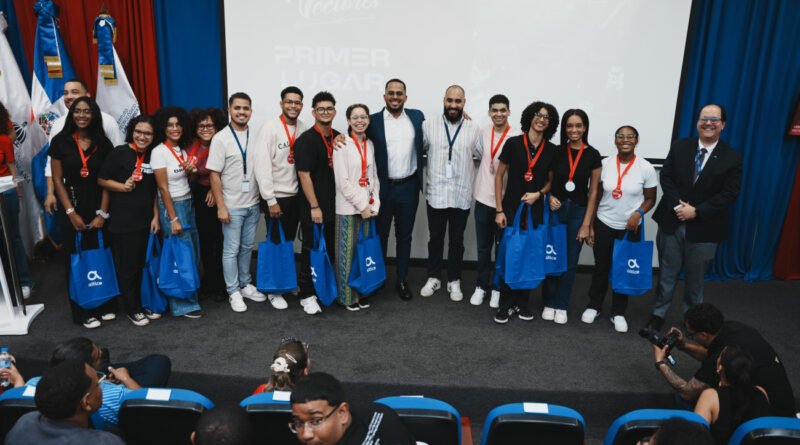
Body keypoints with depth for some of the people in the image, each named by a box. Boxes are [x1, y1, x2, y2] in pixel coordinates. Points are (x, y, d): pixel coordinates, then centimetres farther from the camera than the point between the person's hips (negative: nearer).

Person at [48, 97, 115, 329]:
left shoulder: (103, 143, 3)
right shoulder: (61, 141, 0)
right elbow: (57, 179, -1)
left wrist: (103, 213, -7)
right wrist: (71, 212, -8)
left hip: (98, 208, 1)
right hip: (72, 208, -1)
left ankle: (104, 305, 17)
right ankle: (83, 312, 13)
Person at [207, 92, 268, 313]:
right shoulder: (221, 138, -10)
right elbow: (214, 175, -10)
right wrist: (221, 207, -14)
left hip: (253, 204, 4)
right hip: (232, 206, -4)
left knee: (247, 247, 16)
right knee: (231, 250, 5)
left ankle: (245, 285, 30)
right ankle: (233, 292, 17)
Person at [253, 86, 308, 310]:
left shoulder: (303, 128, 3)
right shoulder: (269, 128, -12)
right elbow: (262, 166, -15)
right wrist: (271, 200, -16)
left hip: (296, 195, 5)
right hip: (276, 196, -5)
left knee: (289, 242, 16)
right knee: (276, 243, 5)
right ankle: (274, 290, 18)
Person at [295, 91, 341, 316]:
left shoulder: (339, 138, 8)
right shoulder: (305, 140, -11)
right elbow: (304, 175, -15)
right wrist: (314, 207, -17)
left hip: (334, 205, 6)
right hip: (313, 207, -6)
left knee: (330, 249, 13)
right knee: (311, 250, 2)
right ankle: (307, 295, 14)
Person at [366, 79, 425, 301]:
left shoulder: (417, 116, 4)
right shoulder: (373, 121, -2)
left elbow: (425, 144, 13)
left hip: (408, 187, 2)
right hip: (382, 188, -1)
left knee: (404, 237, 12)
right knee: (380, 236, 11)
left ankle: (402, 280, 25)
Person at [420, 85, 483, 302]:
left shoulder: (474, 128, -2)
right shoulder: (429, 125, -2)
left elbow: (482, 156, 6)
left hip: (461, 196, 0)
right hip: (436, 194, 0)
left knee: (456, 241, 11)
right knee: (435, 239, 13)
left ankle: (454, 281, 25)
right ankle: (433, 278, 28)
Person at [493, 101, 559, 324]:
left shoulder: (552, 150, 2)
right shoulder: (513, 143, -5)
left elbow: (551, 181, 13)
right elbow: (499, 176, -1)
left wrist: (538, 194, -9)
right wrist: (499, 209, -5)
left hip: (536, 210, 2)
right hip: (511, 207, -2)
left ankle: (522, 302, 21)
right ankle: (506, 304, 10)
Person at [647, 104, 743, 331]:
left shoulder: (732, 158, -4)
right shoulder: (679, 147, 2)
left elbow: (729, 194, -9)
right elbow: (666, 177, -2)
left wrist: (696, 211, -17)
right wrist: (678, 204, -16)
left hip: (704, 228, -1)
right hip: (672, 223, 1)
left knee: (695, 278, 13)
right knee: (667, 274, 11)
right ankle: (658, 314, 25)